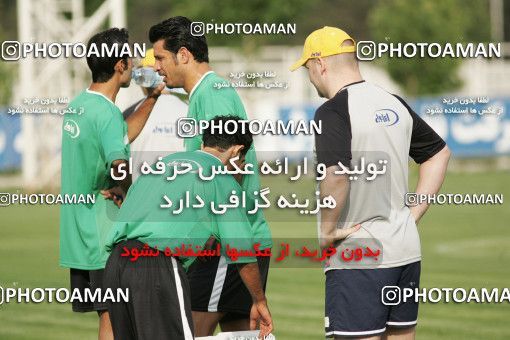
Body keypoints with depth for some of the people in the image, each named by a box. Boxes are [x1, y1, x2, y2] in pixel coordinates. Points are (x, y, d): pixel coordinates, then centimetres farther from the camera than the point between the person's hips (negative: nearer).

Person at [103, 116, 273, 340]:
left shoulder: (166, 162, 27)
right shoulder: (223, 180, 7)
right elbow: (242, 250, 6)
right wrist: (259, 302, 18)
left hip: (115, 262, 7)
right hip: (158, 264, -7)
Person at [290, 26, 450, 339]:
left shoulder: (332, 111, -13)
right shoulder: (395, 104, 11)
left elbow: (336, 175, -28)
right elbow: (440, 153, 22)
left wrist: (326, 231, -14)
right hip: (406, 250, 8)